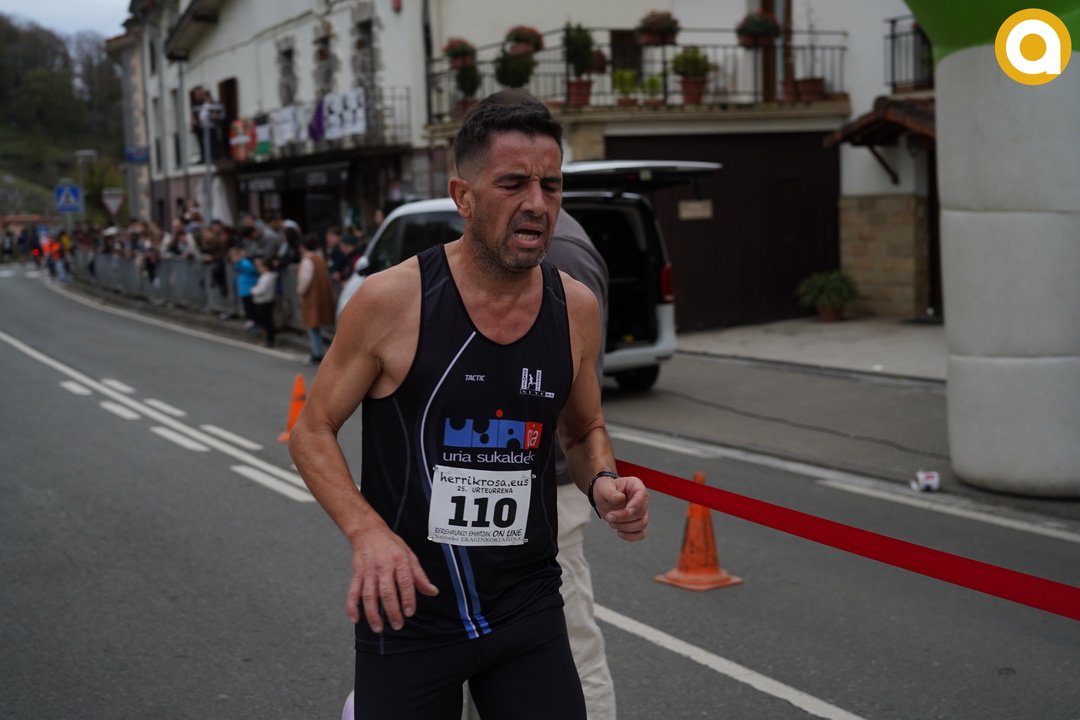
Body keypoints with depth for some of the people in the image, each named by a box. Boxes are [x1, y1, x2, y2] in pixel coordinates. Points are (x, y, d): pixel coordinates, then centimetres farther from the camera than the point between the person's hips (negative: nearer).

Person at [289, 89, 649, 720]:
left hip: (528, 610, 3)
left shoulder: (577, 308, -1)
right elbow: (313, 431, -4)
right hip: (409, 606, -3)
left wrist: (604, 483, -6)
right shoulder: (391, 300, -12)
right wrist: (367, 530, -20)